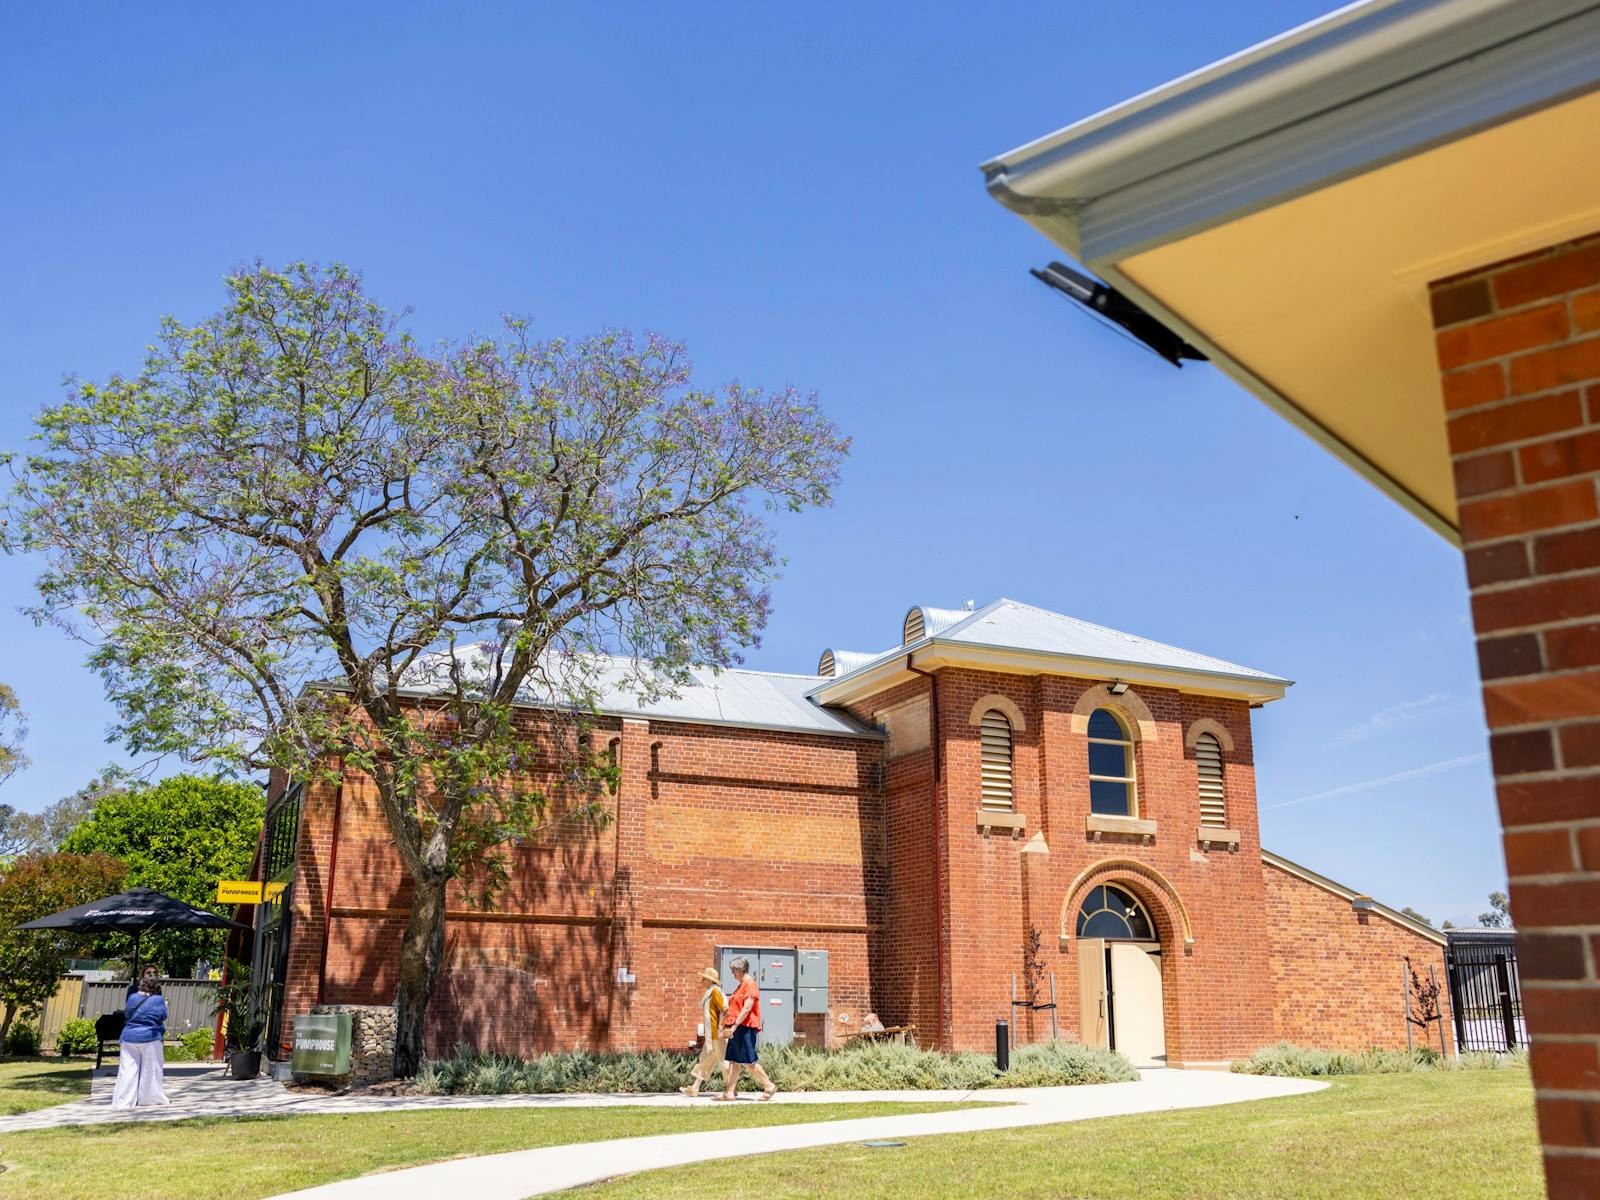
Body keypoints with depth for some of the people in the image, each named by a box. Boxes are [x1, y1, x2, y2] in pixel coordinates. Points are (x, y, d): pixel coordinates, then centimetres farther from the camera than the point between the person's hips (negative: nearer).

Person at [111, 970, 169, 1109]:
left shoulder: (133, 998, 2)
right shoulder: (158, 1000, -7)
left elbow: (126, 1015, 13)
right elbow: (163, 1017, 3)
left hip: (129, 1037, 3)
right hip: (150, 1037, -3)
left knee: (128, 1071, 4)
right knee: (150, 1070, 7)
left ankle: (124, 1101, 2)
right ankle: (151, 1097, 11)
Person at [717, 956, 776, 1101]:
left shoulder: (750, 984, -12)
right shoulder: (742, 985, 19)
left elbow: (747, 1008, -21)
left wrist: (734, 1025, -24)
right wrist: (727, 1022, 20)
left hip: (745, 1028, -10)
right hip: (738, 1029, 10)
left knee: (748, 1062, -7)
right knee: (734, 1061, 6)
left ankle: (769, 1086, 0)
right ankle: (729, 1092, 6)